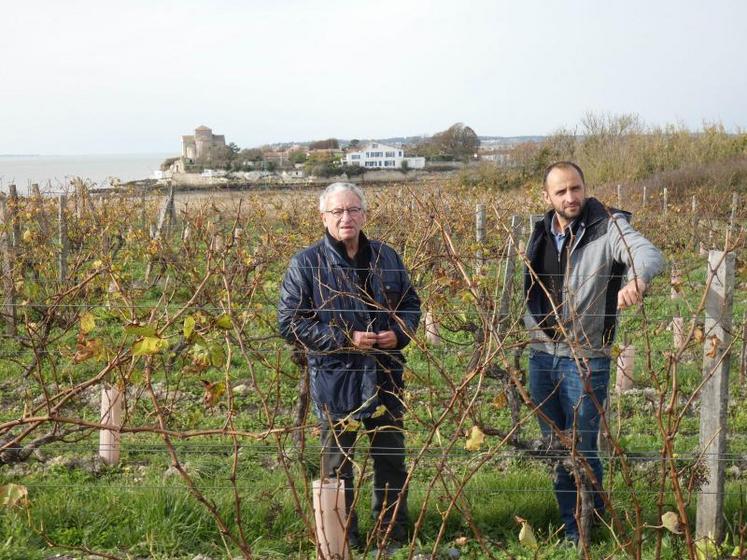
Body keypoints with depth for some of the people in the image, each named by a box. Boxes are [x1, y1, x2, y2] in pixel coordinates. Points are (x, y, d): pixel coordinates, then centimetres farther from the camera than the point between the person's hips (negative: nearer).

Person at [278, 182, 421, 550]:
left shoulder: (386, 257, 6)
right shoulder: (306, 264, -9)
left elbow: (411, 304, 16)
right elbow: (290, 323, -11)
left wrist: (399, 332, -7)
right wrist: (345, 339, -19)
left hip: (385, 378, 4)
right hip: (335, 380, -4)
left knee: (392, 460, 14)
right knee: (337, 465, 9)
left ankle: (393, 534, 31)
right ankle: (343, 541, 23)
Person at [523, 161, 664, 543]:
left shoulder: (608, 227, -11)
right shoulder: (541, 233, 7)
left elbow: (648, 254, -29)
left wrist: (637, 279, -51)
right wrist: (533, 328, 8)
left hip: (585, 359, -5)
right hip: (541, 356, 6)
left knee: (581, 450, -2)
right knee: (555, 449, 13)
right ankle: (571, 529, 29)